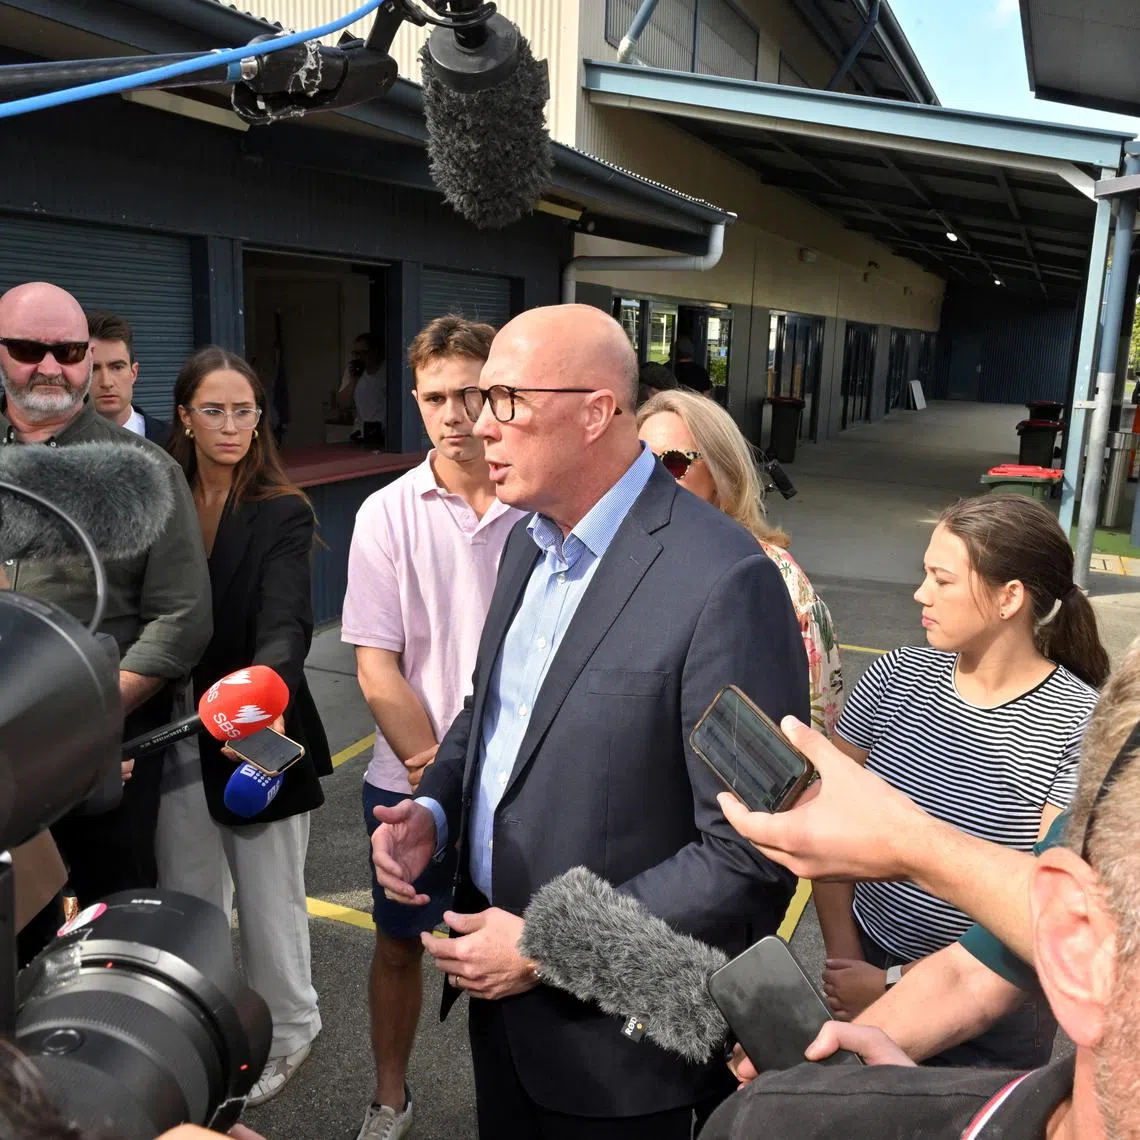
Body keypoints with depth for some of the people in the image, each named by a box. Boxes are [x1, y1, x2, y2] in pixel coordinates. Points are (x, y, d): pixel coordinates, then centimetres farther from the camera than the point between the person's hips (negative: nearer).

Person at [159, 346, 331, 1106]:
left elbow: (286, 623, -29)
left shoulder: (283, 514, -15)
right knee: (189, 898, 20)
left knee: (270, 902, 11)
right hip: (180, 737, 4)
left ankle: (288, 1031, 37)